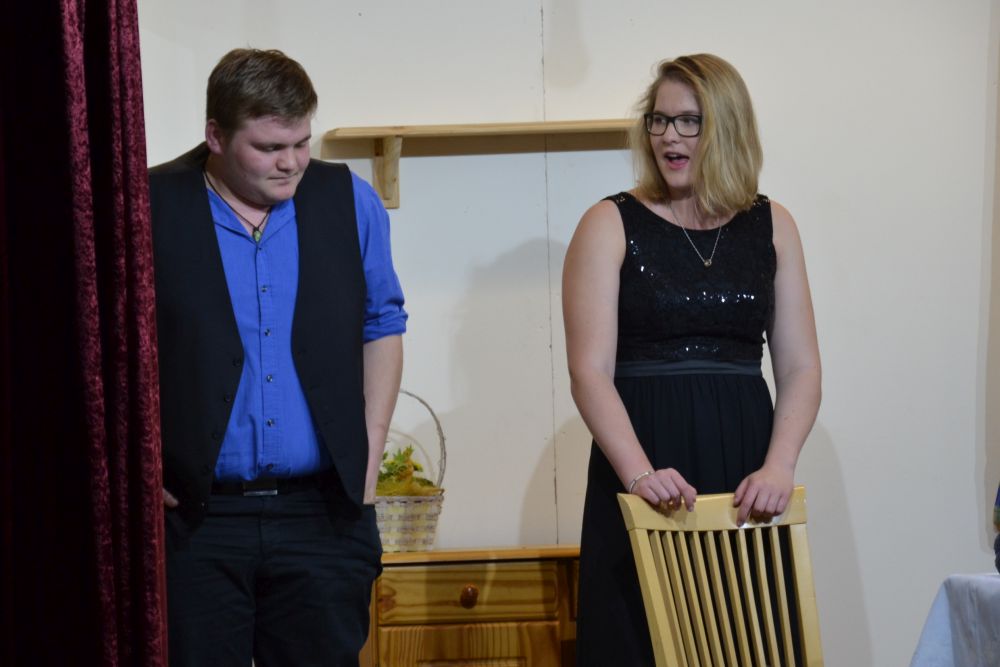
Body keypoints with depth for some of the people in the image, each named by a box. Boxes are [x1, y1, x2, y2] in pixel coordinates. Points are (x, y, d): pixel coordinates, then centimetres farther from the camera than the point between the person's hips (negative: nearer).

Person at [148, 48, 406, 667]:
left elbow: (382, 329, 12)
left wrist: (367, 464, 7)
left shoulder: (350, 200, 4)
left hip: (325, 516, 2)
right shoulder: (152, 209, -4)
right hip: (197, 519, -2)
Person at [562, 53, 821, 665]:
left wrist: (779, 465, -10)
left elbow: (800, 367, 6)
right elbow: (590, 372, -7)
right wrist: (638, 472, -20)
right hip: (647, 472, -2)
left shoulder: (771, 226, 9)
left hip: (745, 479, 3)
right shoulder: (613, 226, 1)